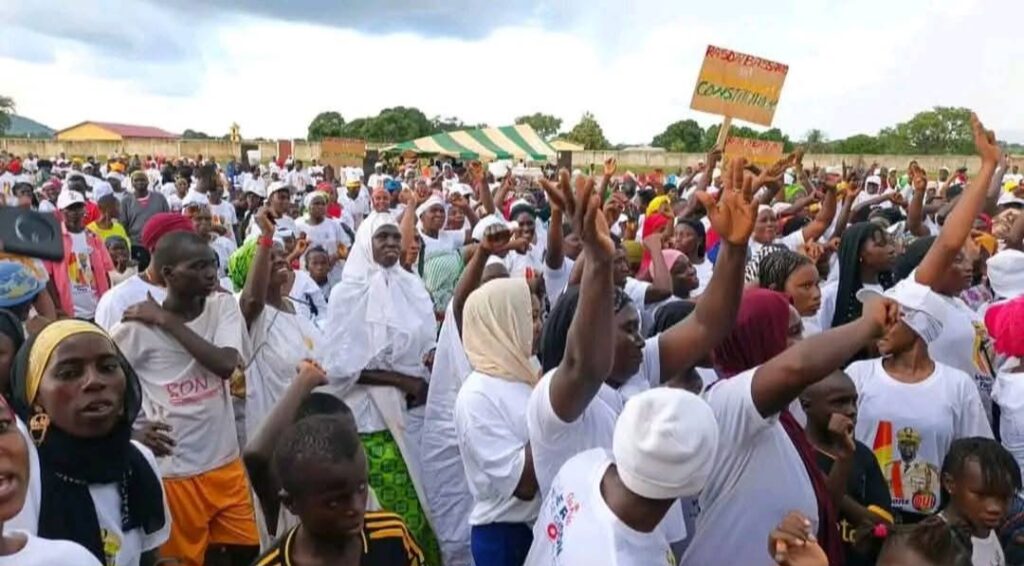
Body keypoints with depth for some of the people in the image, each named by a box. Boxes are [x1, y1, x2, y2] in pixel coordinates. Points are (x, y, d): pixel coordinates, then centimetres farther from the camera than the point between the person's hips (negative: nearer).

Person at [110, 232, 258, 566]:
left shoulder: (223, 305, -3)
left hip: (225, 461, 4)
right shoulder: (138, 327, -13)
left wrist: (169, 321, -17)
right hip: (174, 471, -3)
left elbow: (227, 365, -18)